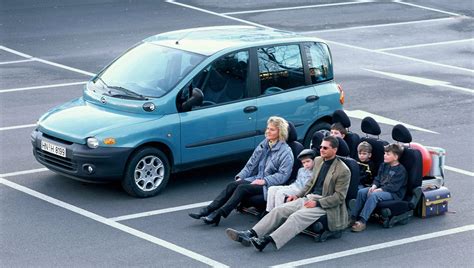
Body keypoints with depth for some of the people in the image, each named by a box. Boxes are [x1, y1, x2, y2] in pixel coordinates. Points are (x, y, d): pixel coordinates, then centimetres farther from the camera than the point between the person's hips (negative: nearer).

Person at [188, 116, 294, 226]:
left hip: (268, 185, -7)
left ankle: (217, 214, -34)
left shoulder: (286, 152, -7)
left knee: (242, 188, -28)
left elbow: (283, 175, -14)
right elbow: (250, 164, 19)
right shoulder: (263, 145, 16)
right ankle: (208, 210, -25)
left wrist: (264, 181, -20)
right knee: (232, 185, -18)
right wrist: (240, 177, 4)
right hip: (255, 179, 7)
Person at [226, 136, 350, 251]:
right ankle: (250, 234, -23)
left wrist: (317, 203, -20)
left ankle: (266, 240, -47)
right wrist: (298, 195, 8)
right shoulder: (318, 161, 13)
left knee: (297, 216, -32)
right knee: (279, 210, -12)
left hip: (324, 204, -8)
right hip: (309, 198, 8)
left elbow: (339, 197, -13)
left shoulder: (343, 171, -10)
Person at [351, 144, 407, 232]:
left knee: (373, 195, -34)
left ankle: (362, 221, -39)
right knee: (361, 192, -14)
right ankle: (353, 217, -17)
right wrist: (374, 186, -9)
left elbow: (393, 186, -18)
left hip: (394, 193, -8)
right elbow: (378, 178, 13)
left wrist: (379, 190, -23)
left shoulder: (401, 170, -11)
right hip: (380, 189, 8)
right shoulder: (384, 166, 14)